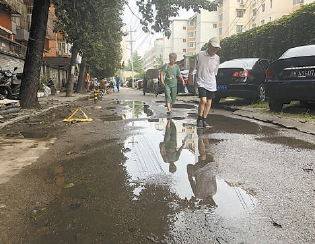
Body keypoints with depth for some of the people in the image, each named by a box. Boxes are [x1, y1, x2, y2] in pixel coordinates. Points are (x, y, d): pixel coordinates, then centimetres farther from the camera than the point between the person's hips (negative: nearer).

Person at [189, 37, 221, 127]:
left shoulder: (217, 58, 4)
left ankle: (204, 119, 23)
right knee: (203, 100, -17)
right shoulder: (199, 55, -7)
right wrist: (190, 76, 11)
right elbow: (192, 67, 5)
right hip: (201, 82, -4)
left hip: (211, 84, 4)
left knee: (209, 103, 7)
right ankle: (199, 119, 2)